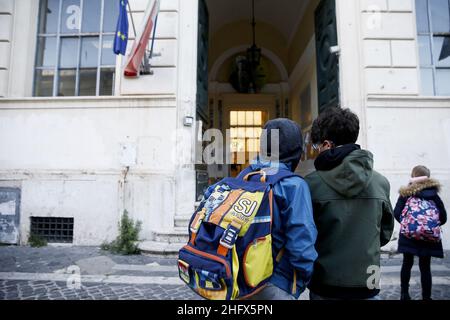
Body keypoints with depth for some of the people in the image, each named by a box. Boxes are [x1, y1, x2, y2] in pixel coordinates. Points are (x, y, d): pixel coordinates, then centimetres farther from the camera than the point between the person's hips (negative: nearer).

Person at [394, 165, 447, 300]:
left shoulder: (405, 193, -1)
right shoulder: (433, 194, 0)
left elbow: (397, 214, -8)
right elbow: (443, 217, -2)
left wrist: (406, 224, 8)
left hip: (408, 236, 0)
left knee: (407, 264, 13)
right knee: (425, 267, 7)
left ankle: (404, 294, 24)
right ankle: (426, 296, 12)